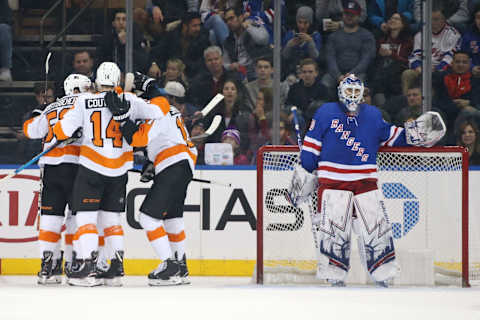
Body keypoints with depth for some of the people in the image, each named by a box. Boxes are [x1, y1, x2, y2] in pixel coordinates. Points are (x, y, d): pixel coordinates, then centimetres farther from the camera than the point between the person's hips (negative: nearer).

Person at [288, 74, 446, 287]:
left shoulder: (373, 115, 15)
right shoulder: (326, 113, 5)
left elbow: (390, 135, 23)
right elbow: (312, 143, 5)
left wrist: (412, 135, 8)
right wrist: (304, 172, 2)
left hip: (365, 181, 3)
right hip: (333, 180, -3)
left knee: (376, 226, -2)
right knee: (334, 228, -9)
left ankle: (383, 274, 6)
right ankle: (334, 277, -2)